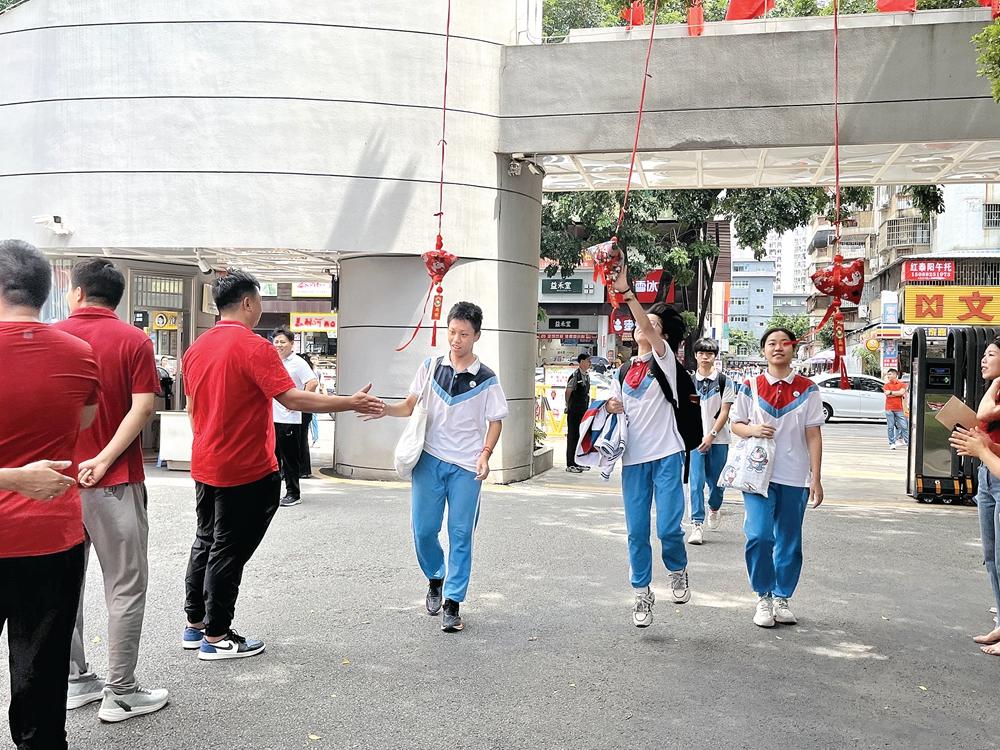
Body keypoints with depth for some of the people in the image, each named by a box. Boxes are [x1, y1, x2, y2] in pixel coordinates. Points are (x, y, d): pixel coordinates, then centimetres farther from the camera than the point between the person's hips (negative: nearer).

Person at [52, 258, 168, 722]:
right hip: (114, 482, -4)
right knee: (125, 587, 5)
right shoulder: (134, 341, -5)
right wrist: (104, 459, -16)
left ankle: (74, 681, 25)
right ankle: (120, 693, 9)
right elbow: (143, 407, -15)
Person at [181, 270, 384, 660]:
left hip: (205, 467, 8)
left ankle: (195, 625, 28)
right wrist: (352, 403, -19)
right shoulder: (253, 346, -17)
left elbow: (192, 407, 15)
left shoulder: (196, 348, 7)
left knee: (206, 544, 18)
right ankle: (216, 637, 10)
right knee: (229, 551, 1)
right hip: (246, 471, -8)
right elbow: (292, 399, -24)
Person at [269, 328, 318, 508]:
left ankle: (293, 494, 7)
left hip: (289, 419, -7)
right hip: (270, 417, 7)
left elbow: (313, 382, -18)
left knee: (290, 459, -1)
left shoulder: (298, 363, -7)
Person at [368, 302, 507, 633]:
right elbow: (411, 406, 6)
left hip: (466, 467, -2)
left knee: (461, 535, 1)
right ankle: (435, 579, 32)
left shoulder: (486, 379, -3)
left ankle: (453, 603, 11)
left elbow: (496, 421, 3)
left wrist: (485, 454, -12)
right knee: (423, 529, 4)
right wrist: (386, 409, -14)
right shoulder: (431, 367, 3)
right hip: (430, 460, 2)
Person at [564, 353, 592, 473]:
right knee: (572, 437, -2)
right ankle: (570, 465, 3)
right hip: (574, 412, -8)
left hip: (583, 412, 8)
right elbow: (568, 392, -12)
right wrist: (568, 407, -5)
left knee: (581, 436, 12)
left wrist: (587, 407, 16)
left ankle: (578, 462, 21)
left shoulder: (587, 376, 12)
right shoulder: (575, 376, -14)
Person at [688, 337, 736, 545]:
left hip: (718, 439, 0)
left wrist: (711, 435, -13)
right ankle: (697, 525, -6)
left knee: (715, 480, 9)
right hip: (695, 438, 0)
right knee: (696, 481, -8)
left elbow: (724, 412, -4)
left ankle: (714, 508, 40)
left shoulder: (724, 382, 0)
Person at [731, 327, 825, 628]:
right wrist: (752, 429, -12)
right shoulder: (750, 387, 5)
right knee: (759, 535, -14)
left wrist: (816, 477, -2)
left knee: (789, 542, 7)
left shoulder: (807, 389, 4)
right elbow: (736, 424, 12)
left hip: (794, 477, 1)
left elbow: (814, 435, 3)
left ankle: (782, 598, 23)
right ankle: (763, 598, 3)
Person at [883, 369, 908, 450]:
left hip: (899, 409, 0)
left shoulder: (901, 384, 7)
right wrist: (898, 393, -7)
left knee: (904, 426, -2)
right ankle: (892, 444, 5)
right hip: (889, 409, 0)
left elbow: (902, 392, -12)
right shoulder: (887, 385, 9)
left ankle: (908, 442, 5)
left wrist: (891, 392, -8)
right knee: (891, 427, 0)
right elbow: (887, 394, -8)